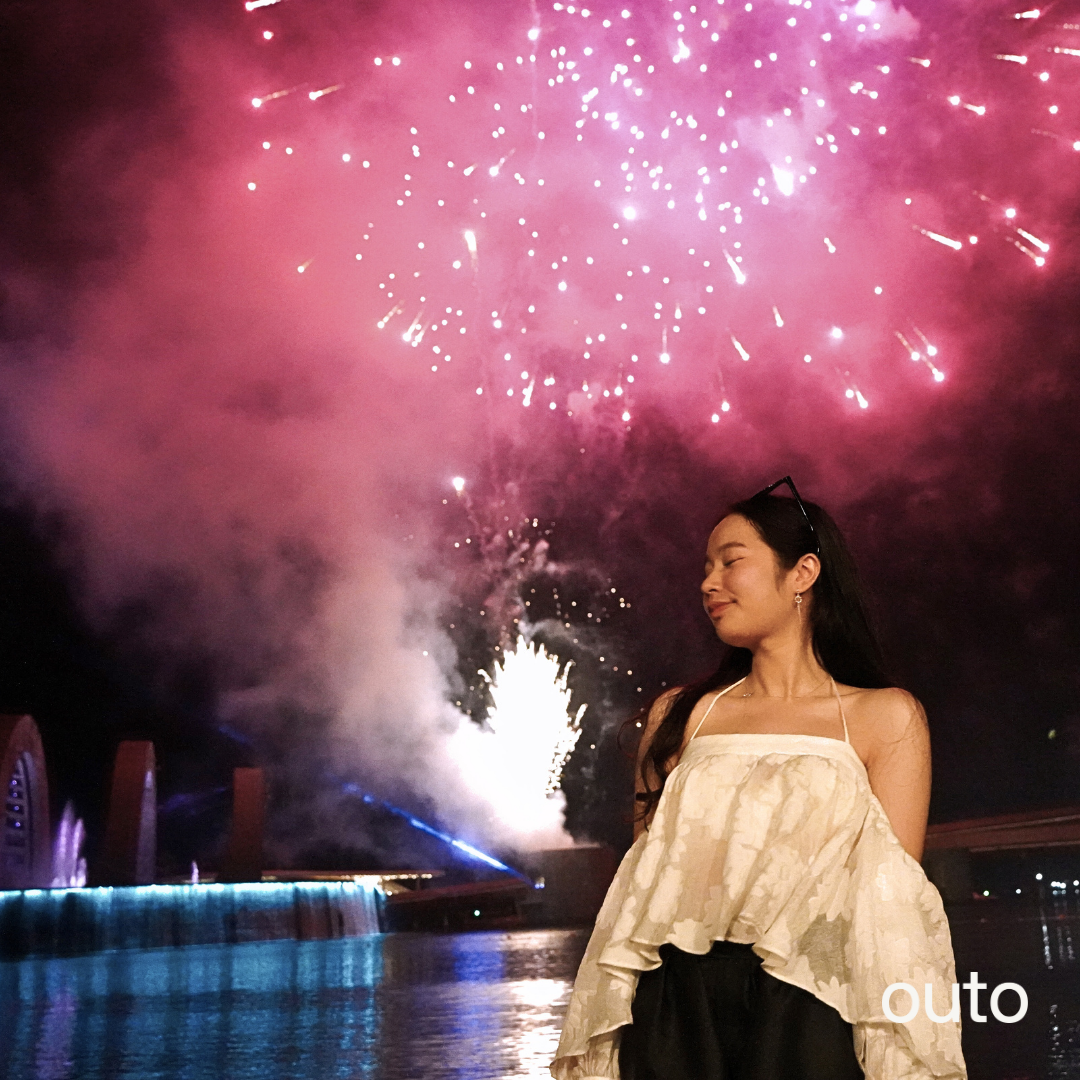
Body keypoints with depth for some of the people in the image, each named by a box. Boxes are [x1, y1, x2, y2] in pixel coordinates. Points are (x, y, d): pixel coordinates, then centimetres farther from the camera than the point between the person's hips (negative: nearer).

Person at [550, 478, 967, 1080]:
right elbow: (642, 880, 10)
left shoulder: (885, 717, 5)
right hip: (675, 1010, 2)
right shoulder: (679, 714, 12)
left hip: (806, 1014, -2)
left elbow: (887, 895, 0)